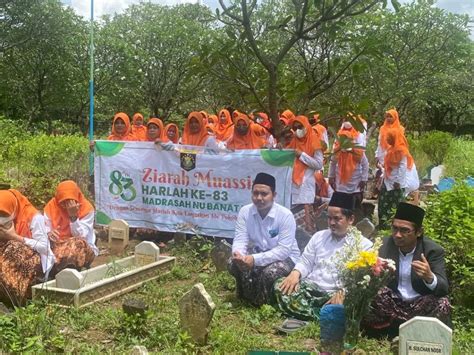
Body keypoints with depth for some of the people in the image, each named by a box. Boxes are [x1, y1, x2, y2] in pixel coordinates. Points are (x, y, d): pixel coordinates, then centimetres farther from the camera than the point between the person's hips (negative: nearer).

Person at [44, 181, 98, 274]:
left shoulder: (86, 208, -11)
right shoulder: (51, 206, -4)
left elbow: (81, 236, -16)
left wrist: (73, 216, -28)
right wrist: (48, 234, -28)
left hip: (82, 250, -2)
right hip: (57, 247, 2)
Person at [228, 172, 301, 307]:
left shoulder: (285, 215, -23)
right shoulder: (245, 211, -10)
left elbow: (284, 250, -27)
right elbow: (240, 240, -12)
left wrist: (255, 259, -39)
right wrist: (238, 254, -37)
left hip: (286, 257, -4)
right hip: (256, 253, 4)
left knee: (270, 272, -35)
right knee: (234, 263, -23)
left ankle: (262, 304, -3)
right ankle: (247, 299, 3)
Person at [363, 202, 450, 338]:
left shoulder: (433, 250, -7)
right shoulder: (384, 244, -3)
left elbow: (444, 288, -15)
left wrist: (429, 277, -37)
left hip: (420, 306, -1)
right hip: (391, 304, 1)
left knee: (442, 304, -29)